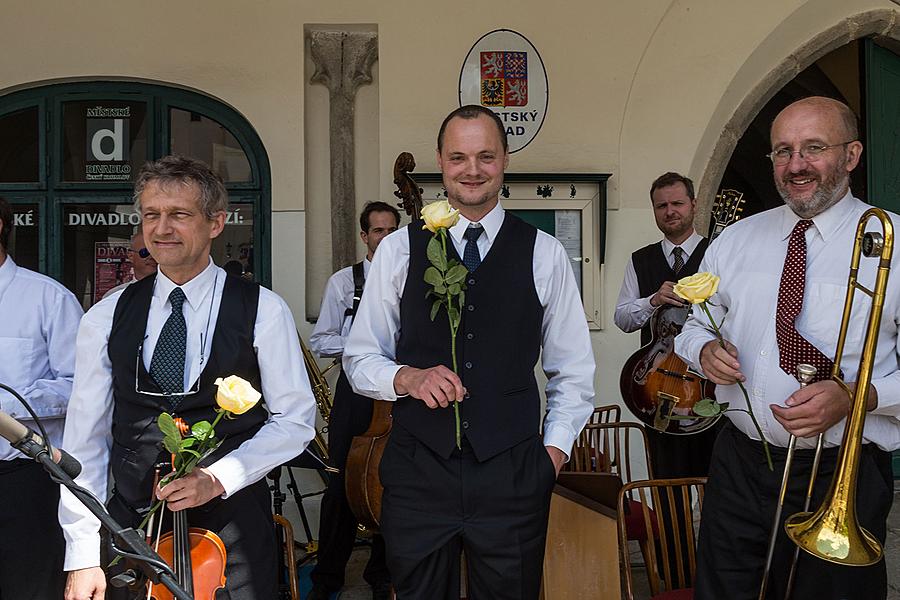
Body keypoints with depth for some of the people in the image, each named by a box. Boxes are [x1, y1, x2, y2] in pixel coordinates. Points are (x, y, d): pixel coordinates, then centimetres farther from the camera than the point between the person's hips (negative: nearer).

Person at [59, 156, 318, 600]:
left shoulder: (263, 311, -6)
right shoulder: (106, 318, 1)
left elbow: (295, 420, -3)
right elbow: (85, 438, 1)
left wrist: (219, 476, -16)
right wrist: (83, 554, -4)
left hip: (232, 529, -2)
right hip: (129, 528, 2)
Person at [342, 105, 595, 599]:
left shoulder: (545, 255, 4)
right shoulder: (398, 250, 3)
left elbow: (573, 372, 10)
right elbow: (360, 358, 6)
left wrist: (554, 449, 0)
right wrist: (406, 377, -13)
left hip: (513, 472, 0)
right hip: (417, 470, 0)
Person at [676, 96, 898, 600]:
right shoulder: (734, 241, 8)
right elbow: (696, 325, 17)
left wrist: (857, 396, -25)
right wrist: (705, 349, -5)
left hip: (842, 479, -3)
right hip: (739, 463, 4)